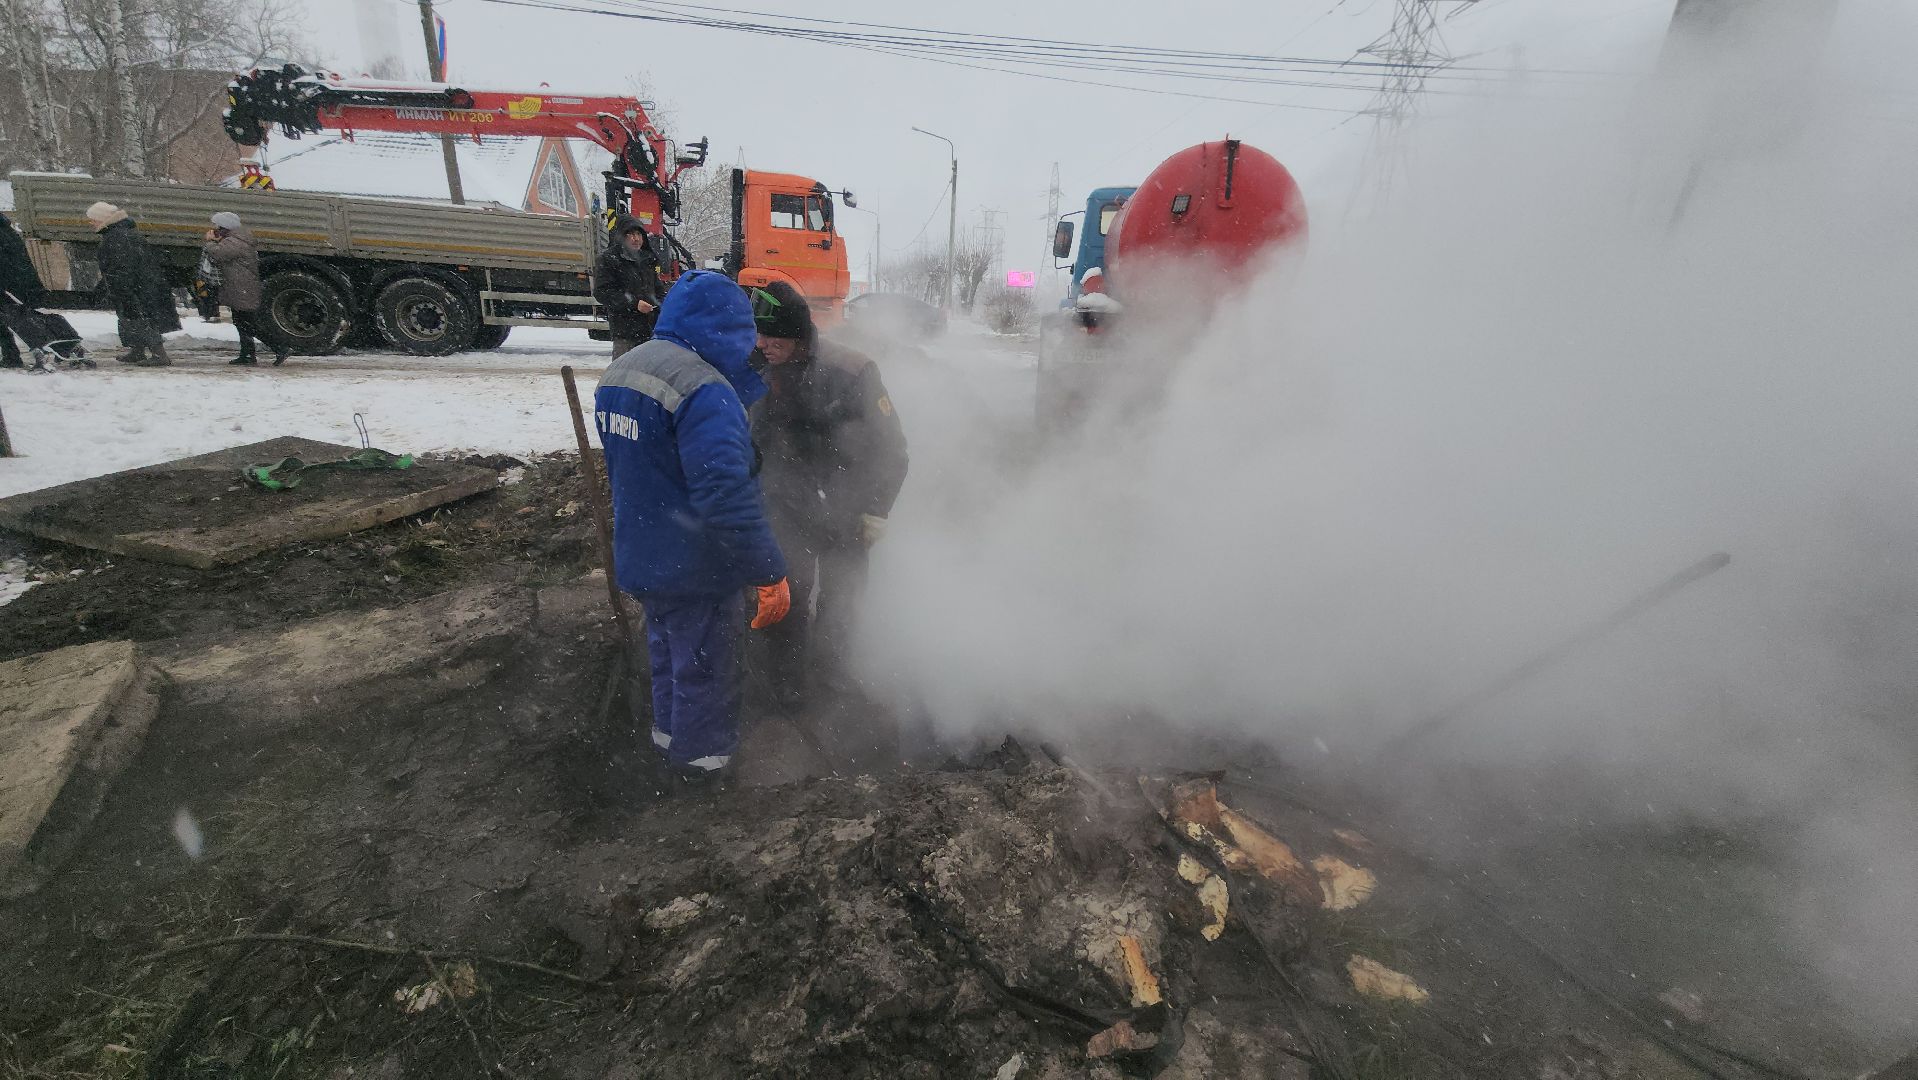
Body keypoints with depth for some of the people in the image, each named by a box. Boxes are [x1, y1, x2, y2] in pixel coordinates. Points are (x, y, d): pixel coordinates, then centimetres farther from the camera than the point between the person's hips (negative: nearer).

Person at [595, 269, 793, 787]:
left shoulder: (619, 370, 3)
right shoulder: (703, 388, -28)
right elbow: (726, 495, -34)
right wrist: (770, 573, -29)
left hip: (642, 556, 9)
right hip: (697, 569, -8)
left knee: (667, 652, 28)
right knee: (705, 667, 13)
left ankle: (669, 734, 47)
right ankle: (702, 758, 32)